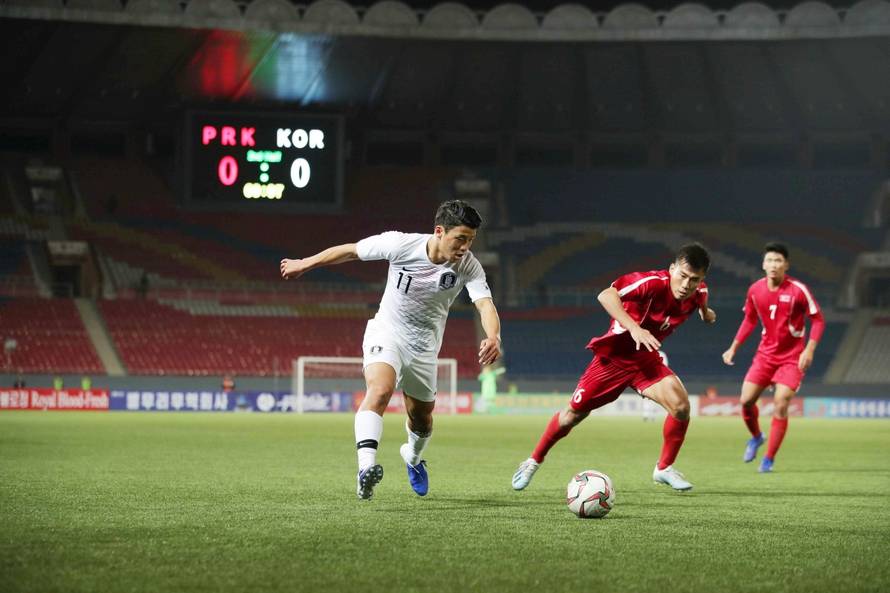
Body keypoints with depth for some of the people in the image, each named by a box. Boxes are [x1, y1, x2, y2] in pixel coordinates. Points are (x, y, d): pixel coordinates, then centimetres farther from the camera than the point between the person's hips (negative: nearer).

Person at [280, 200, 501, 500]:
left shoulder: (469, 266, -18)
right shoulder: (401, 244, -23)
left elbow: (485, 304, -32)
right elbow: (351, 250, -8)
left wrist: (493, 337, -54)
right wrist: (305, 264, 3)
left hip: (424, 347, 3)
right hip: (386, 334, -3)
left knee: (422, 417, 17)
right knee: (380, 389, -32)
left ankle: (413, 457, 52)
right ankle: (366, 467, -46)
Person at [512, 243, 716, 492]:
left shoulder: (698, 292, -12)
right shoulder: (653, 282, -32)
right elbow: (606, 295, -45)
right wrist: (634, 328, -53)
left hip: (645, 358, 4)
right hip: (614, 354, -4)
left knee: (681, 405, -19)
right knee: (574, 413, 4)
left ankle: (664, 468, 1)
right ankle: (534, 461, 27)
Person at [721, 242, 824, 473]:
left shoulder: (798, 290, -15)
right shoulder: (755, 290, -3)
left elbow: (818, 320, -8)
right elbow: (749, 320, 14)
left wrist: (809, 350, -19)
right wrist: (734, 347, 9)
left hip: (792, 357, -4)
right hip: (766, 353, 4)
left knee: (781, 405, -14)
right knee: (746, 400, -4)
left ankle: (769, 459, -1)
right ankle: (755, 437, 28)